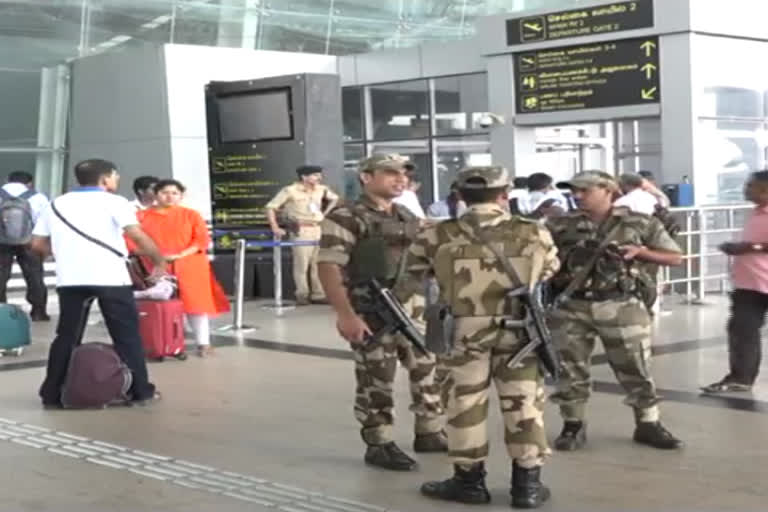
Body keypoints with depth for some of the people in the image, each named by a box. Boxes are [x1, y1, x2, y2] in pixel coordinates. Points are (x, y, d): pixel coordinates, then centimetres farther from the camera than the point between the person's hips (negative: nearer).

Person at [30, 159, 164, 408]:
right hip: (110, 277, -4)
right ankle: (140, 390, 7)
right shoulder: (114, 201, 0)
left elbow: (37, 243, 12)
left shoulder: (56, 204, 15)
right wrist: (159, 261, -1)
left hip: (70, 279, 4)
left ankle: (52, 394, 10)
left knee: (67, 336, 11)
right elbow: (137, 236, -13)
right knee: (127, 335, 6)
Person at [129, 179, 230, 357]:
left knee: (195, 303, -3)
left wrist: (181, 255, -15)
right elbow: (132, 241, -1)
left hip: (189, 267, 0)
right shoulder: (142, 216, 5)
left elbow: (202, 239, -2)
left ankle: (203, 343, 3)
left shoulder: (191, 215, 5)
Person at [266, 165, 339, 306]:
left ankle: (318, 294, 12)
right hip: (301, 231, -5)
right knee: (301, 264, -5)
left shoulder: (321, 190, 8)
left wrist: (325, 213, 17)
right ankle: (302, 295, 3)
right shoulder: (290, 191, -8)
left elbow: (334, 198, 28)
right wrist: (275, 228, -10)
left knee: (318, 264, 5)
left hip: (319, 229, 5)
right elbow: (271, 207, -7)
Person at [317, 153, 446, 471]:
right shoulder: (346, 218, -10)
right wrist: (346, 315, -24)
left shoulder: (409, 218, 13)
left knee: (428, 372, 13)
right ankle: (379, 445, 13)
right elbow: (328, 268, -17)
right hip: (371, 314, -7)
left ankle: (429, 434, 28)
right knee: (377, 382, 0)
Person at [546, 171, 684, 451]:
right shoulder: (560, 225, 7)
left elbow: (675, 257, 7)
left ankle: (648, 425, 17)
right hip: (571, 308, 1)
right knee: (570, 370, 5)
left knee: (635, 368, 3)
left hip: (622, 307, -1)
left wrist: (640, 251, -6)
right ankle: (573, 426, 20)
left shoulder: (641, 223, 3)